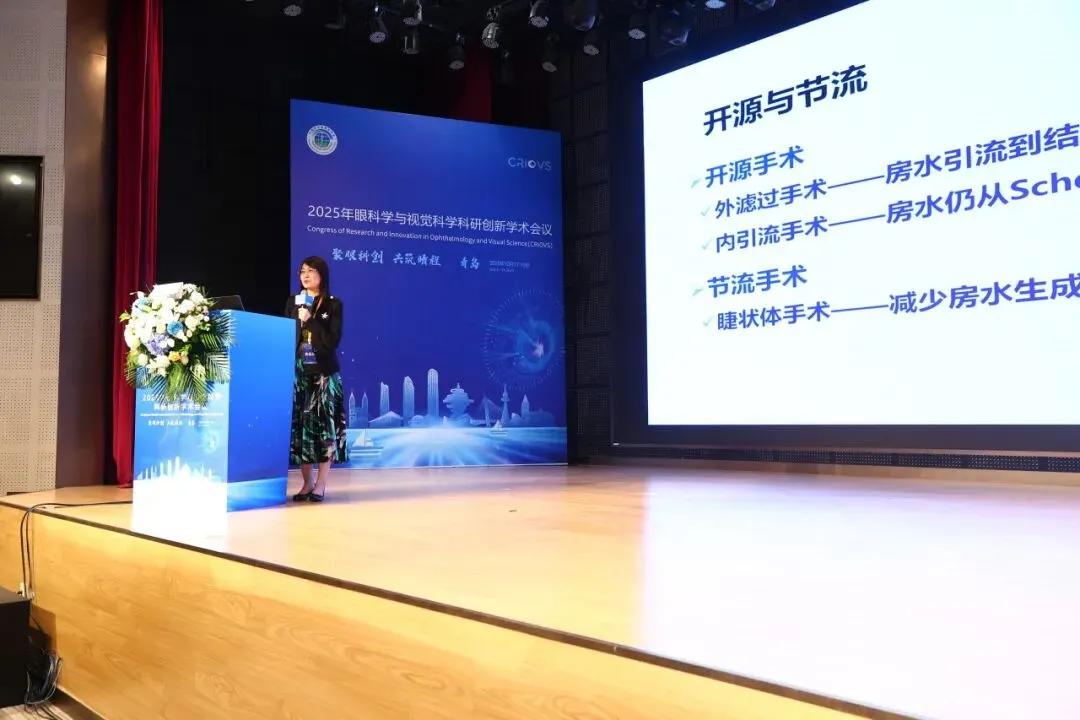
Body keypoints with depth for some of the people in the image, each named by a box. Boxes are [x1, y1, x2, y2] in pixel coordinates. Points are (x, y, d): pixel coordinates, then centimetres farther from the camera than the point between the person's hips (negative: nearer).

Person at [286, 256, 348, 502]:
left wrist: (310, 320, -14)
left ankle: (320, 484, 0)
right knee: (299, 425, 1)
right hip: (297, 371, 3)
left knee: (323, 425, -6)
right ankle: (307, 482, 11)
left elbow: (333, 340, -9)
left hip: (323, 372, -3)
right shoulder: (293, 302, 12)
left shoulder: (334, 304, 1)